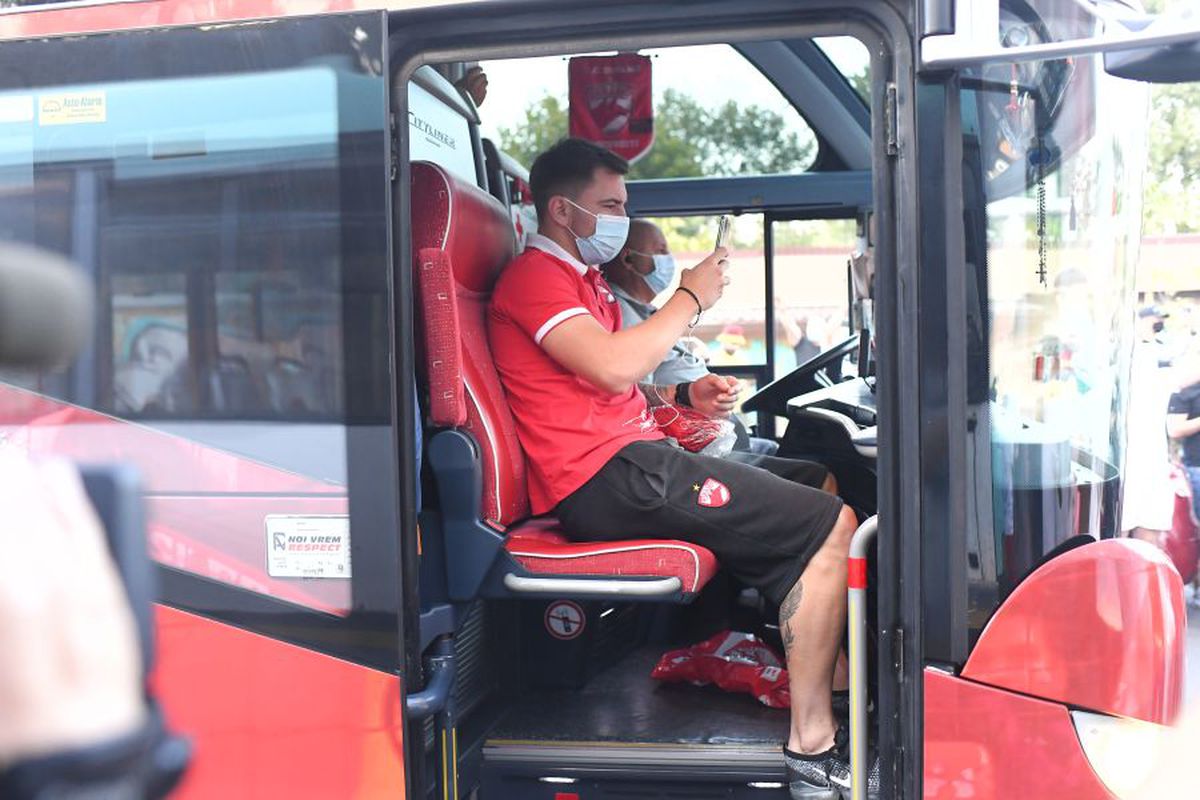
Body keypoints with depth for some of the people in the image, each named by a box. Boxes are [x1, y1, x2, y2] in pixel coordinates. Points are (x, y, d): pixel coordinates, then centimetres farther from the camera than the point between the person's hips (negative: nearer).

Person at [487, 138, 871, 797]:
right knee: (831, 526, -15)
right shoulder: (534, 277, -7)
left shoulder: (583, 279, 26)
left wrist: (686, 394, 13)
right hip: (605, 477, -11)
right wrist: (690, 299, -8)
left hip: (632, 460, 11)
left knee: (816, 487, 13)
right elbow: (615, 369, -23)